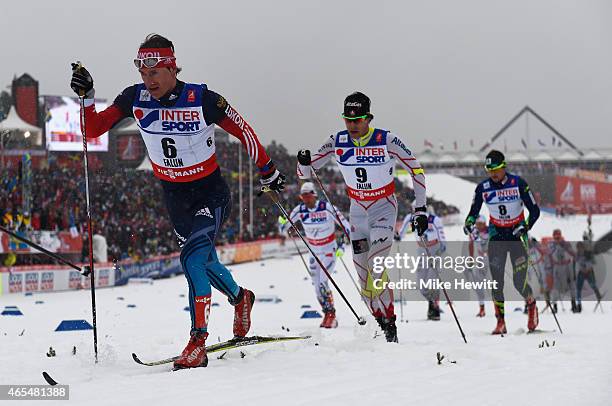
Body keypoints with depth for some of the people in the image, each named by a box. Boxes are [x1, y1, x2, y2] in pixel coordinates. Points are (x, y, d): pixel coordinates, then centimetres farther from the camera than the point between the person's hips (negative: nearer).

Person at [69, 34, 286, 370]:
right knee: (205, 261, 18)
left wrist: (268, 172, 1)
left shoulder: (202, 99, -21)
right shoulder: (135, 99, -11)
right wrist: (86, 98, -29)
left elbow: (243, 131, -8)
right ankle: (240, 298, 49)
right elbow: (93, 129, -11)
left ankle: (198, 342, -20)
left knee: (193, 257, -23)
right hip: (173, 196, 5)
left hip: (211, 193, -5)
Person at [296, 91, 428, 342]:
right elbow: (306, 173, -3)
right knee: (363, 275, 1)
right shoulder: (337, 142, -7)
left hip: (384, 208, -4)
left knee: (376, 264, -24)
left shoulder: (386, 141, -17)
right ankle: (383, 324, 17)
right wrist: (303, 163, -27)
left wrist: (421, 209, -10)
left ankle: (389, 321, -17)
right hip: (357, 210, 4)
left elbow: (416, 170, -8)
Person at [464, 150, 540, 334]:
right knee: (496, 280, -9)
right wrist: (469, 223, -17)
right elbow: (474, 211, 4)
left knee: (519, 281, -7)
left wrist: (525, 226, -24)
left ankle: (531, 305, 24)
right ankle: (500, 321, -3)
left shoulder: (518, 183, -11)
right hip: (496, 235, 2)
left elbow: (534, 210, -8)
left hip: (516, 233, -2)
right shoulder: (483, 188, -4)